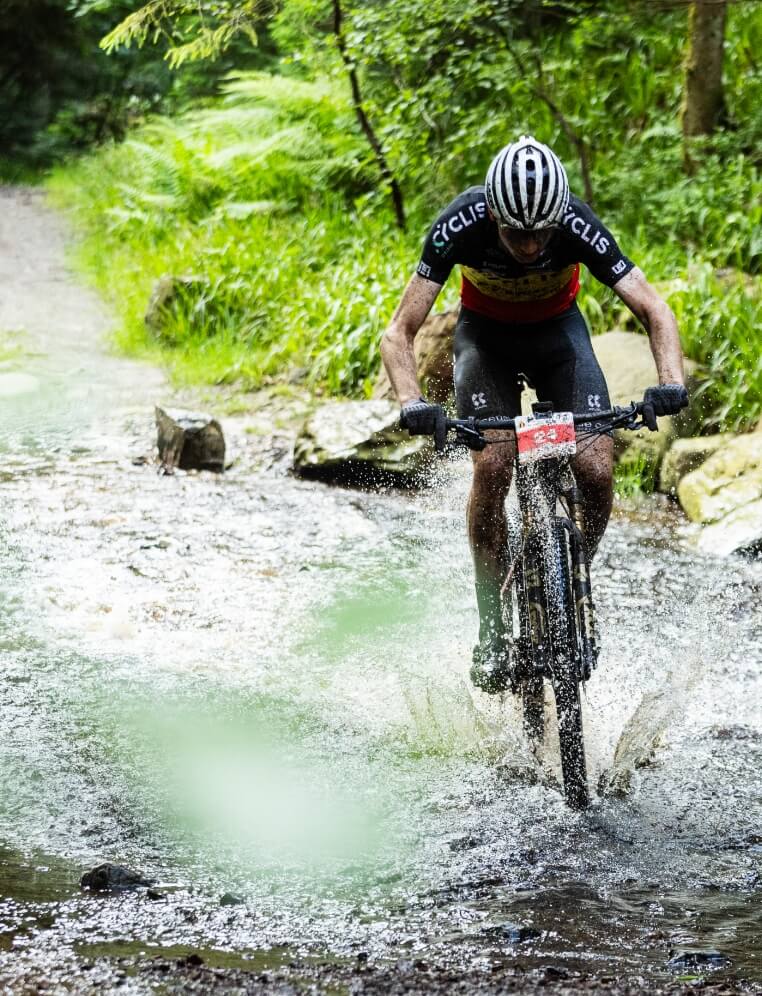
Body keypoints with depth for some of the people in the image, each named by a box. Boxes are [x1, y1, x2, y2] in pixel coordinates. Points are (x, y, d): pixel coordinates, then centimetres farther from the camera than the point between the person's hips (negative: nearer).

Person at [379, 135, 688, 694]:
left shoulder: (577, 227, -32)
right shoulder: (461, 226, -32)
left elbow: (654, 310, -30)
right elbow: (400, 332, -31)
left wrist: (671, 384, -48)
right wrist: (412, 404, -49)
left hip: (558, 330, 1)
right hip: (485, 333, -1)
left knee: (597, 472, -18)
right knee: (493, 465, -23)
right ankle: (492, 626, -11)